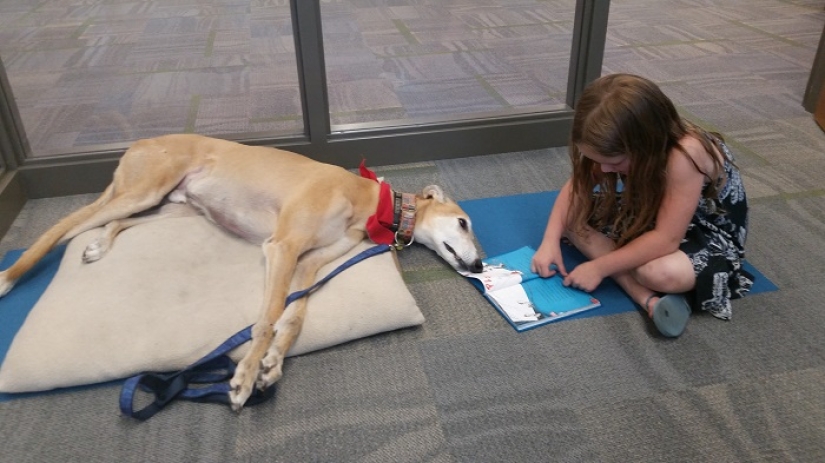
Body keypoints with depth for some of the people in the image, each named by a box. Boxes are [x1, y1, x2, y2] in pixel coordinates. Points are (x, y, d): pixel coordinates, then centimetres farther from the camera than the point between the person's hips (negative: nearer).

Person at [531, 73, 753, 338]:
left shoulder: (683, 155, -38)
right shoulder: (619, 148, -19)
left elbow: (665, 240, -34)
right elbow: (576, 188, -8)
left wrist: (600, 267, -31)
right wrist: (550, 241, -20)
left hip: (708, 228, -7)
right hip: (652, 211, 8)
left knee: (661, 272, -40)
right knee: (572, 215, -13)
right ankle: (649, 298, -23)